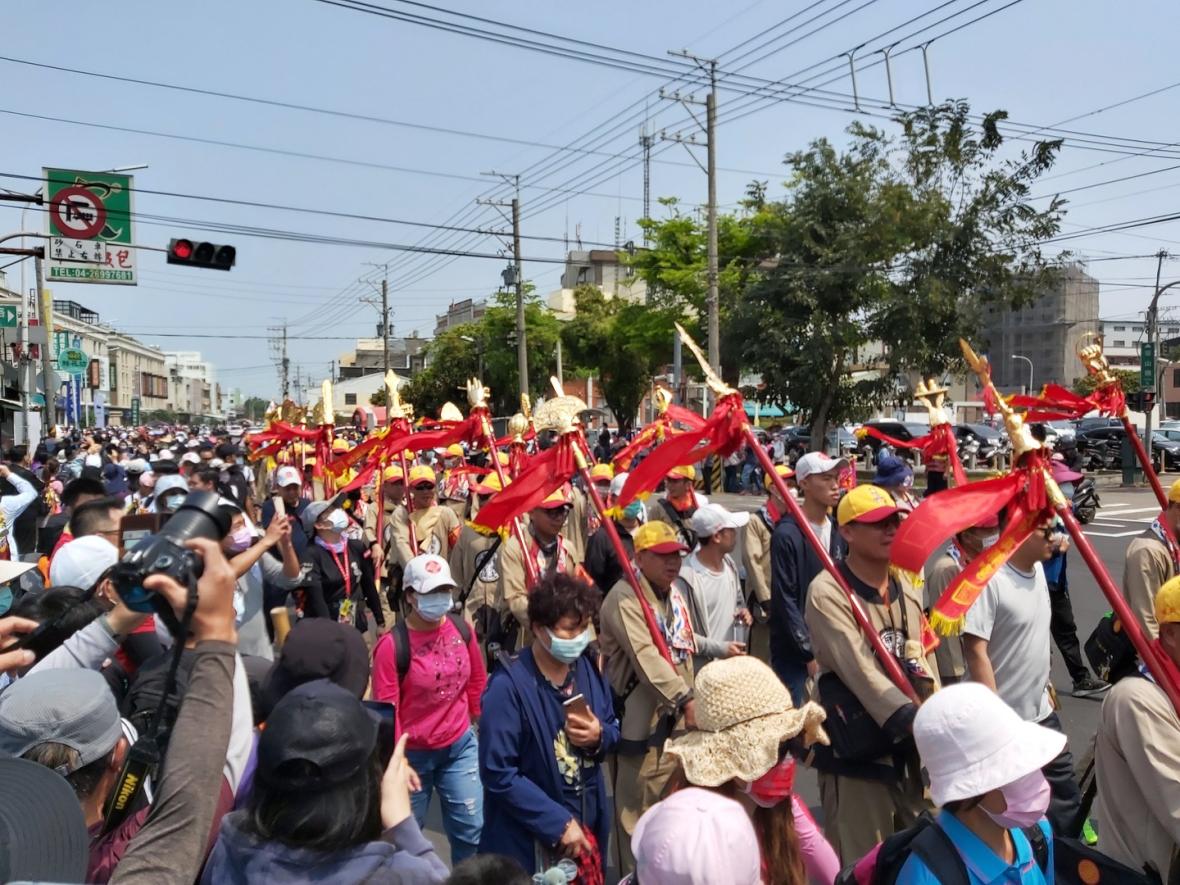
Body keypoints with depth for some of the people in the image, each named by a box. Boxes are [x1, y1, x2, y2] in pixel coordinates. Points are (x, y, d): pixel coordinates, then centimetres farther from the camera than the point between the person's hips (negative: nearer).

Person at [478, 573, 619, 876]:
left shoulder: (589, 668, -1)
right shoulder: (509, 686, -20)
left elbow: (613, 729, 11)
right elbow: (498, 774, -21)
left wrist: (599, 736, -12)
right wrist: (559, 823, -20)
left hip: (589, 824, 6)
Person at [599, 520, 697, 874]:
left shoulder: (675, 594, 11)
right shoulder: (624, 598, -20)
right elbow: (646, 656, -31)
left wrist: (686, 701, 16)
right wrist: (685, 698, -36)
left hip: (676, 714, 9)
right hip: (642, 717, -9)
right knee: (639, 807, 0)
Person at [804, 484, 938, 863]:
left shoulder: (908, 588, 8)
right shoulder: (827, 593, -16)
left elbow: (926, 667, 11)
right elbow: (860, 670, -26)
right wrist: (913, 721, -35)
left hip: (912, 750, 7)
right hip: (858, 755, -7)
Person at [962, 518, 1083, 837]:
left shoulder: (1038, 568, 3)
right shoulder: (988, 579, -24)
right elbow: (975, 650, -25)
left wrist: (1045, 684, 19)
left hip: (1042, 712, 8)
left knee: (1066, 798, 18)